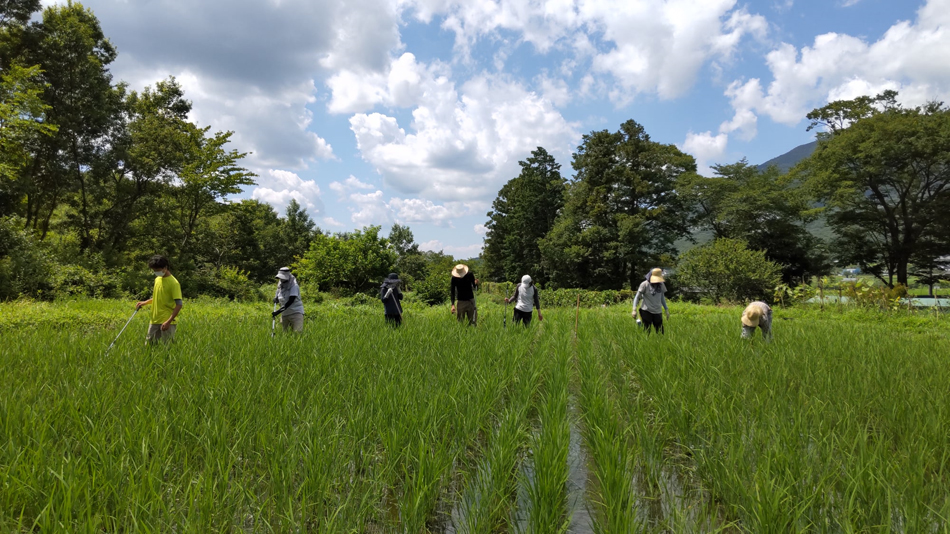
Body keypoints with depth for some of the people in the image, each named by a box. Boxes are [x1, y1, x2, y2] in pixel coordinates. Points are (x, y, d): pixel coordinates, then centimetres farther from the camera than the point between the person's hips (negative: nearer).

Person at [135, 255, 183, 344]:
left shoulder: (173, 283, -13)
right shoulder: (157, 279, 11)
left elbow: (179, 304, -16)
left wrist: (169, 321, -22)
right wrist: (145, 302, 10)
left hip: (166, 322, -7)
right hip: (154, 320, 8)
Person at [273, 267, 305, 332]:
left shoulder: (294, 285, -14)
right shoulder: (280, 285, 6)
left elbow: (291, 301, -22)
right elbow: (277, 298, 18)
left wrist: (278, 311, -27)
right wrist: (275, 300, -8)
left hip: (296, 312, -6)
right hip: (285, 313, 6)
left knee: (298, 332, -18)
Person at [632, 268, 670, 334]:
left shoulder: (661, 285, 5)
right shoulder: (645, 284, -7)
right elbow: (637, 297, -3)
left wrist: (666, 310, 17)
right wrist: (634, 310, -13)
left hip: (657, 312, 4)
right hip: (646, 311, -4)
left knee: (660, 333, 2)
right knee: (646, 332, -4)